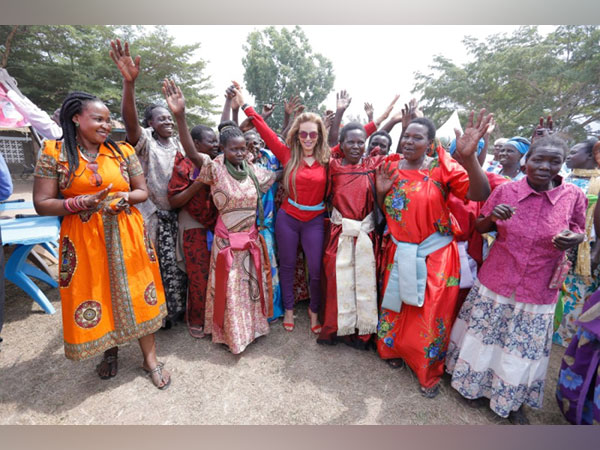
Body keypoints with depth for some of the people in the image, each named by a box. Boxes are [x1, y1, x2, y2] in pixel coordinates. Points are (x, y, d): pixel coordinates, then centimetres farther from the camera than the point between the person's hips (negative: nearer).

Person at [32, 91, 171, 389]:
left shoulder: (123, 151, 4)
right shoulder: (54, 153, -1)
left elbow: (143, 191, 8)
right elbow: (42, 204, -3)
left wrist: (126, 197, -14)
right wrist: (83, 202, -19)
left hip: (127, 236, 1)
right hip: (84, 239, 0)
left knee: (137, 294, 5)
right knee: (95, 297, 10)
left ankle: (150, 358, 22)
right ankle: (109, 351, 38)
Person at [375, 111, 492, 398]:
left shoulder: (442, 167, -9)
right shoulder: (390, 166, 2)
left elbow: (480, 195, -22)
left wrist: (469, 157, -35)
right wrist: (381, 191, -10)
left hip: (435, 255, -3)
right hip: (399, 252, 3)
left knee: (431, 315, 8)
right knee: (395, 306, 17)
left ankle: (429, 373, 35)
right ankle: (393, 349, 47)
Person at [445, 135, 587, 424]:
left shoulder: (574, 196, -6)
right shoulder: (505, 191, -6)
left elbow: (578, 231, 7)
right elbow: (479, 228, 3)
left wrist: (573, 239, -16)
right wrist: (492, 217, -19)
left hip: (537, 292, 0)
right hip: (495, 283, 0)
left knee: (524, 349, 15)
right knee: (485, 338, 14)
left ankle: (514, 400, 42)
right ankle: (479, 385, 42)